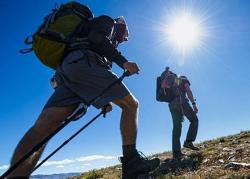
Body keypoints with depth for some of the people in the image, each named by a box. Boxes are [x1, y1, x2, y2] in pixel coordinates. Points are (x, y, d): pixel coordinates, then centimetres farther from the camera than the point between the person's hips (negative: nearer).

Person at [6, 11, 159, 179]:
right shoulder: (108, 21, 23)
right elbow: (97, 37, -3)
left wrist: (104, 100, 30)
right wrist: (123, 61, -8)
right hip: (84, 63, -8)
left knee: (45, 124, -13)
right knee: (131, 105, -1)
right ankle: (131, 162, -8)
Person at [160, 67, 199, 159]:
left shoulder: (172, 82, 32)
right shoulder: (184, 80, 18)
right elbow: (189, 91, 0)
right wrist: (194, 104, -6)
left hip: (172, 104, 5)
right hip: (182, 101, -5)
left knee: (176, 127, 2)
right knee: (194, 120, 10)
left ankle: (176, 151, -6)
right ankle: (188, 141, -7)